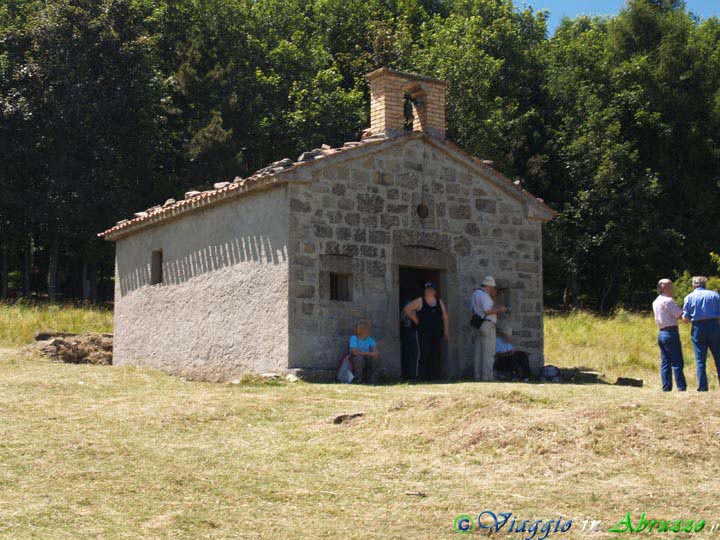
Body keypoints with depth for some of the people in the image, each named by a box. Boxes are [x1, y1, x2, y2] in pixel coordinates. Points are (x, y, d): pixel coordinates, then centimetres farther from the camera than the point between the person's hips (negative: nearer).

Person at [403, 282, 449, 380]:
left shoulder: (439, 302, 14)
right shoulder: (419, 301, 3)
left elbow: (445, 317, 15)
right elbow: (407, 309, 0)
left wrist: (446, 330, 8)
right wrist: (415, 319, -3)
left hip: (437, 332, 4)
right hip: (424, 332, -4)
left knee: (437, 354, 1)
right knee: (425, 354, -7)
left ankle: (436, 375, 5)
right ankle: (424, 376, -4)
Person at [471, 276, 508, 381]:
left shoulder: (476, 294, 19)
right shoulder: (484, 295, -13)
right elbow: (487, 310, -23)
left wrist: (493, 296, 21)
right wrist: (500, 310, -10)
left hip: (478, 325, 10)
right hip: (487, 325, -10)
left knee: (479, 352, 10)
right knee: (488, 352, -8)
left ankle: (478, 376, 11)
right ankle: (487, 377, -11)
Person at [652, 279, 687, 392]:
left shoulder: (656, 302, 16)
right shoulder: (668, 300, -12)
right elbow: (680, 315, -12)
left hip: (661, 333, 8)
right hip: (671, 332, -8)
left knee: (665, 362, 7)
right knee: (677, 362, -6)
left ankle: (666, 387, 6)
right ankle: (681, 387, -6)